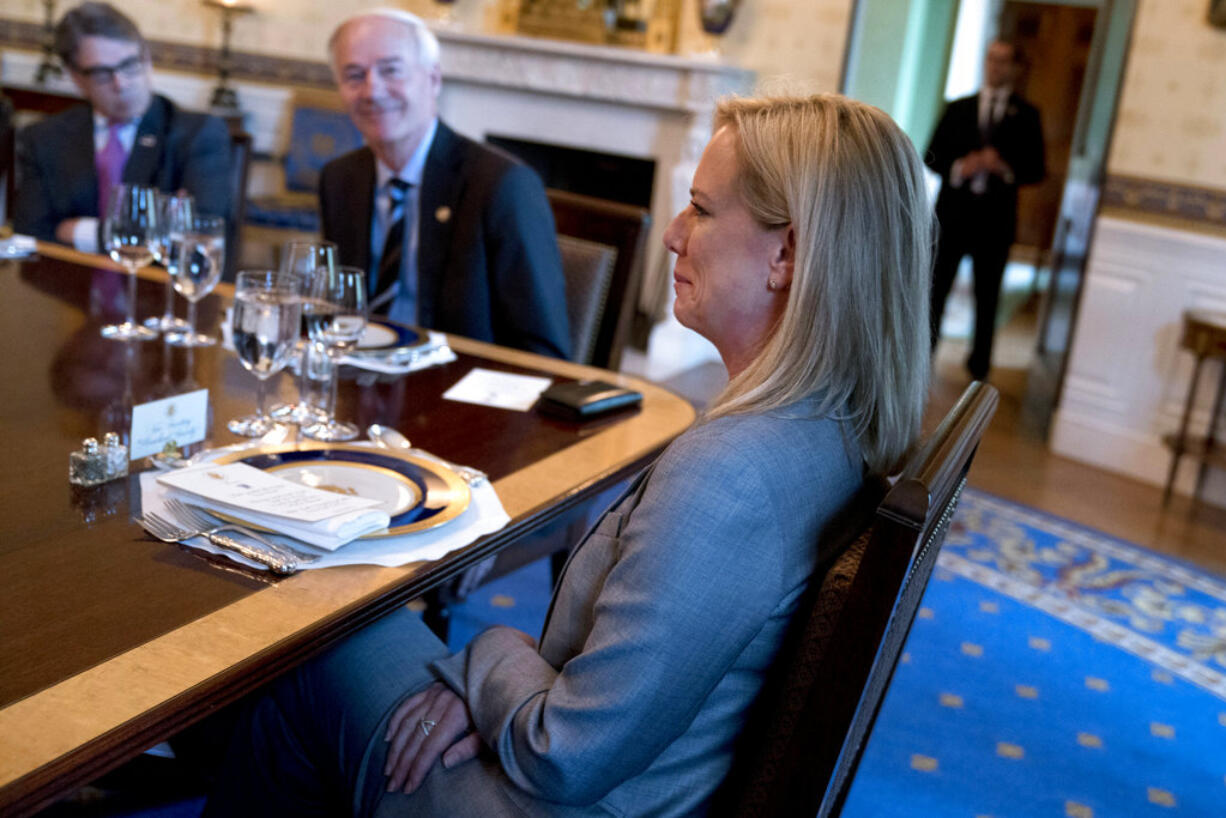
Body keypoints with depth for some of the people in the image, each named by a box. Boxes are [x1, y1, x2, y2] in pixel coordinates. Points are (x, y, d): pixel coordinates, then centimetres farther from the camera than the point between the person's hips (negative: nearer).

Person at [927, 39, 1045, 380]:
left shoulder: (1026, 115, 6)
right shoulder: (958, 108, 10)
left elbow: (1035, 170, 3)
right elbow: (933, 156, 6)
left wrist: (1007, 168, -16)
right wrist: (959, 168, -13)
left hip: (995, 217, -1)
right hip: (953, 212, 1)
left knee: (987, 298, 5)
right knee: (936, 287, 2)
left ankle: (979, 366, 14)